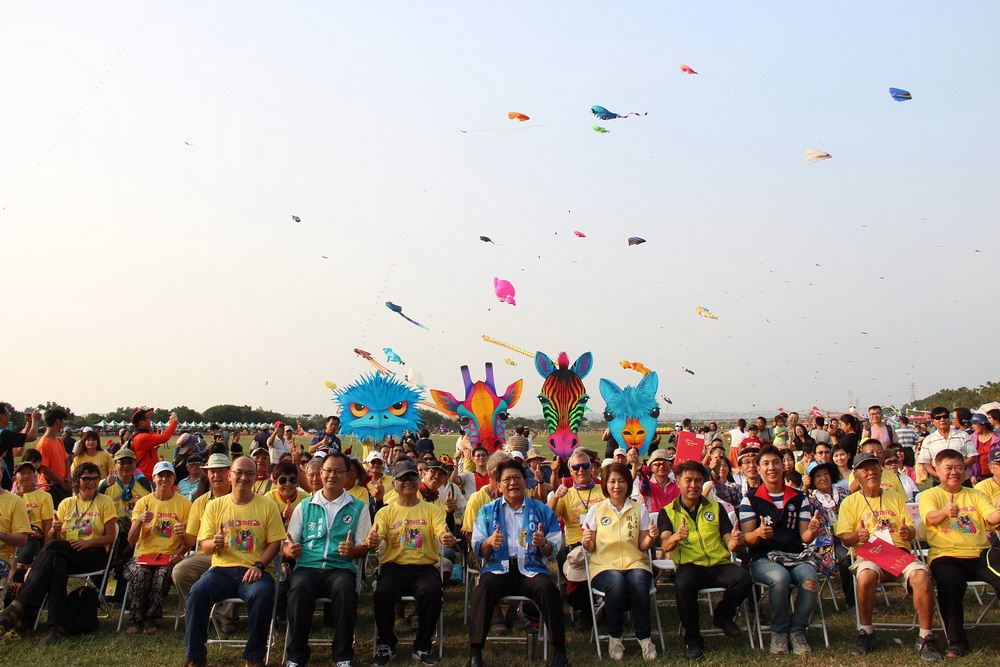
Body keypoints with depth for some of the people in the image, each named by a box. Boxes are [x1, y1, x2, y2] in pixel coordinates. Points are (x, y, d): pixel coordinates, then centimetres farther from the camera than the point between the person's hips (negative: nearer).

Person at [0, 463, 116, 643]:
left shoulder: (105, 502, 8)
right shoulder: (66, 503, 18)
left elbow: (110, 537, 1)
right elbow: (50, 539, 13)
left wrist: (88, 542, -17)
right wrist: (54, 530, -11)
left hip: (94, 554, -3)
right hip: (65, 555, 3)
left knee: (53, 548, -33)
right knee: (57, 564, -36)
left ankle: (19, 605, -36)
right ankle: (57, 626, -41)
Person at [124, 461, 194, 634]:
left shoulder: (184, 503, 5)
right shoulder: (143, 502, 8)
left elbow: (191, 542, 5)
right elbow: (131, 540, 2)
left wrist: (179, 554, -17)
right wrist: (139, 521, -18)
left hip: (170, 556, -1)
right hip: (144, 554, 1)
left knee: (162, 574, -31)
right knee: (138, 574, -30)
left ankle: (150, 620, -10)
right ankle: (137, 620, -10)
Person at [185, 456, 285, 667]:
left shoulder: (267, 505, 6)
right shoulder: (215, 505, 12)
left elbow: (275, 541, 1)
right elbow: (204, 544, 9)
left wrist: (259, 565, -14)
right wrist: (214, 544, -15)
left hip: (254, 571, -2)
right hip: (222, 569, 2)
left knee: (262, 595, -33)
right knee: (197, 593, -27)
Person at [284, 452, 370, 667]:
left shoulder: (358, 508, 12)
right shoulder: (304, 506, 16)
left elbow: (364, 548, 10)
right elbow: (287, 544, 15)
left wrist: (353, 550, -14)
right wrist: (290, 550, -10)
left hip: (341, 568, -1)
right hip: (307, 566, 1)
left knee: (346, 589, -35)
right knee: (299, 589, -33)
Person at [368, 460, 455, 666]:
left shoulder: (432, 510, 10)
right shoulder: (385, 512, 10)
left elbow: (442, 535, -5)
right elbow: (375, 541, -4)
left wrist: (448, 539, -31)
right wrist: (372, 542, -30)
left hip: (424, 567, 0)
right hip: (393, 567, 0)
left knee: (434, 592, -30)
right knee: (383, 593, -30)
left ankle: (422, 647, -7)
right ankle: (386, 644, -3)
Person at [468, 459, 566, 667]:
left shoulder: (542, 511, 13)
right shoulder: (487, 511, 15)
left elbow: (553, 550, 10)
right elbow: (477, 549, 8)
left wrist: (543, 544, -14)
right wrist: (490, 542, -15)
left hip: (531, 569, 0)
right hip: (498, 568, 0)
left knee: (548, 588, -30)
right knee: (483, 589, -31)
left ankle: (559, 650, -21)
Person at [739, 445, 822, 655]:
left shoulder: (799, 498, 14)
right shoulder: (750, 500, 6)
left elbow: (804, 537, 8)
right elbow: (747, 539, -1)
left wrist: (812, 531, -16)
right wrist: (758, 533, -24)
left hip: (795, 556, 2)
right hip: (763, 558, -2)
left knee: (810, 579, -31)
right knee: (780, 577, -35)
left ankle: (797, 631, -8)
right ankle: (779, 631, -11)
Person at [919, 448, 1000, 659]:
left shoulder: (975, 495, 19)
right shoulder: (930, 495, 8)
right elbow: (931, 518, -13)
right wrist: (945, 511, -36)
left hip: (980, 554, 3)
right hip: (946, 556, -3)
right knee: (950, 582, -33)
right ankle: (957, 640, -14)